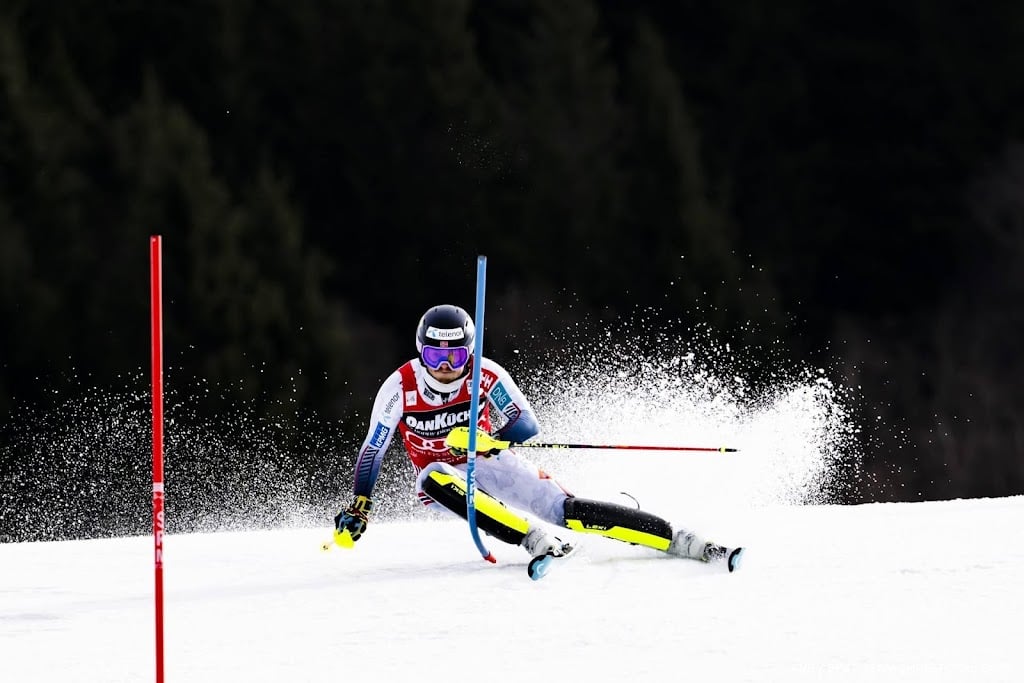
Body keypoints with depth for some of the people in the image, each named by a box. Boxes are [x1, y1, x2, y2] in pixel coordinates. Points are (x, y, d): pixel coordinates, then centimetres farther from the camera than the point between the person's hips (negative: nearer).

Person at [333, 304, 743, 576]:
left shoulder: (485, 376, -16)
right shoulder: (400, 387, -15)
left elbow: (528, 426, -13)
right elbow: (372, 450, -6)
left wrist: (487, 440, -31)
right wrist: (358, 509, -11)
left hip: (492, 466, -1)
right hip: (447, 481, 1)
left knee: (570, 511, -21)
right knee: (434, 476, -38)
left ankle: (687, 544, -21)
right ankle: (537, 541, -42)